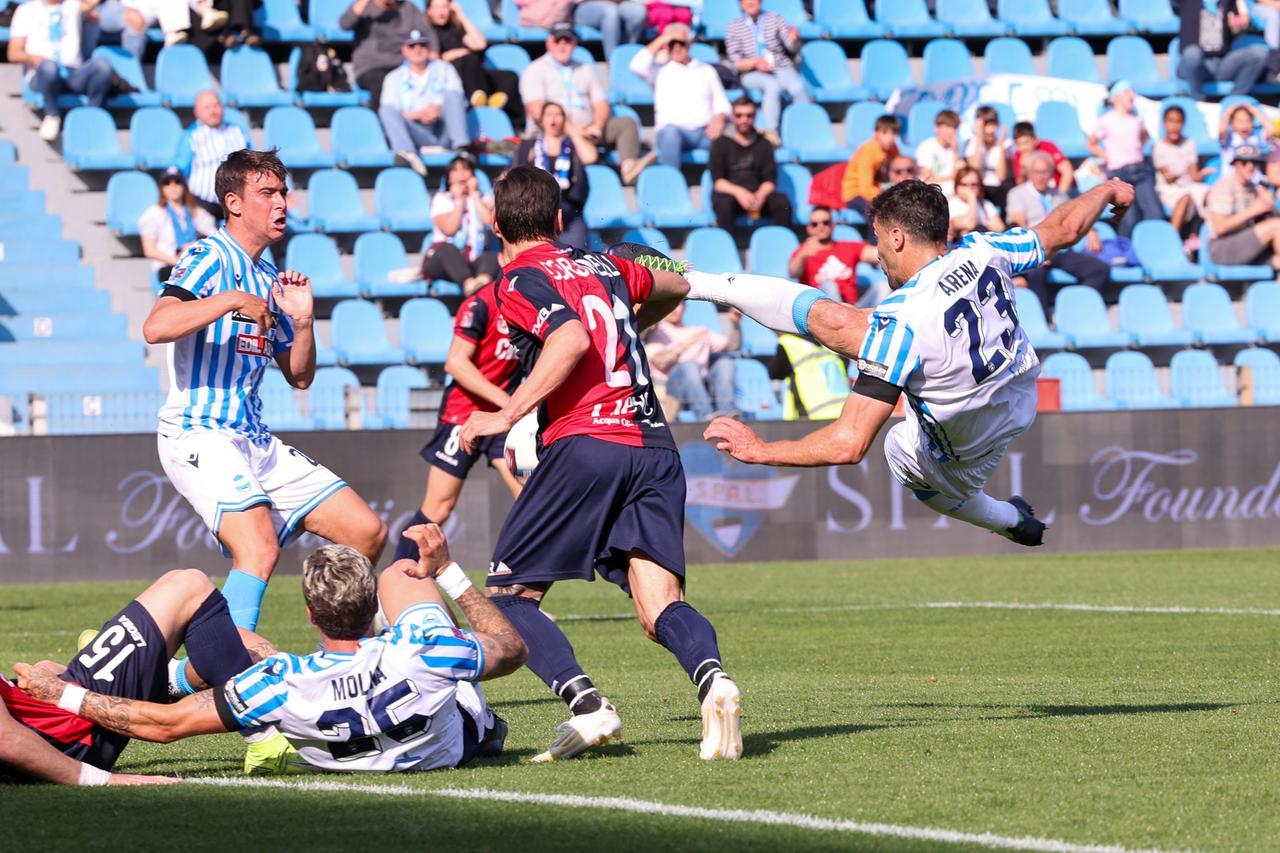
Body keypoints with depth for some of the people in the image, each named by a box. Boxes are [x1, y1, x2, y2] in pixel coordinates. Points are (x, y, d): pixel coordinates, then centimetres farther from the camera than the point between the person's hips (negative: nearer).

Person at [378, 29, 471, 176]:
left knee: (452, 94, -19)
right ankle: (407, 153, -50)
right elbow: (389, 112, 3)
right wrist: (418, 114, -14)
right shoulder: (394, 78, 18)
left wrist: (440, 111, -13)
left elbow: (457, 101, 9)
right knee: (387, 109, -23)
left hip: (443, 134, 1)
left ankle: (461, 147, -39)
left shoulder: (443, 69, 22)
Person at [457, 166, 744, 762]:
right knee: (660, 609, -2)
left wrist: (508, 415, -17)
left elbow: (573, 338, -17)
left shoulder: (519, 281, 3)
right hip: (656, 449, 6)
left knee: (508, 594, 6)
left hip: (585, 441, -6)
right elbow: (675, 288, 41)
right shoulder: (603, 266, 22)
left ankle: (587, 706, -14)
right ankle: (711, 678, -34)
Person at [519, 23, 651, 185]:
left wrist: (597, 126, -8)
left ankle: (628, 166, -43)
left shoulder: (585, 70, 24)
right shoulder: (535, 71, 8)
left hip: (586, 130, 5)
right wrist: (571, 129, -17)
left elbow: (601, 104, 16)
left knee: (627, 123, -16)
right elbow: (536, 110, -6)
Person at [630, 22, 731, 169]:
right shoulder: (660, 69, 19)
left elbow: (721, 104, 16)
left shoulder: (706, 70, 24)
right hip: (674, 131, -2)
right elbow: (638, 66, -2)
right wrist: (661, 41, 4)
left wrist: (720, 119, -8)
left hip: (706, 133, 2)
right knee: (670, 130, -39)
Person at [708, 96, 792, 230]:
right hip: (730, 194, -2)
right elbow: (717, 181, -2)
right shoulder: (721, 143, 9)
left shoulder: (764, 144, 16)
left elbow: (770, 180, 6)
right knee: (724, 202, -37)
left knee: (782, 202, -28)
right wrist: (738, 192, -23)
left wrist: (760, 195, -18)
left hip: (758, 195, 2)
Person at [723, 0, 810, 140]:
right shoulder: (733, 27, 8)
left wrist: (794, 39, -18)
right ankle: (771, 132, -39)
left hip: (782, 69, 2)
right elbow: (736, 64, 2)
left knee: (798, 86, -31)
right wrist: (755, 62, -17)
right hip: (753, 74, -2)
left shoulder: (775, 18, 13)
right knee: (773, 85, -36)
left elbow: (793, 48, 6)